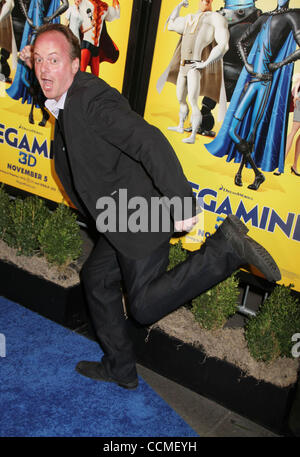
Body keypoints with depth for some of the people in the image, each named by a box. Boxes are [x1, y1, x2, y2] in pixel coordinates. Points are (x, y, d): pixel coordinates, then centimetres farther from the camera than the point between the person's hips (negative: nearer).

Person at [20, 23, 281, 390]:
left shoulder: (93, 100, -23)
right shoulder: (65, 98, 7)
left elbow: (151, 142, -32)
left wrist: (182, 203, -34)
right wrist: (33, 61, 18)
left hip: (143, 216, -10)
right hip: (120, 220, 10)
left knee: (144, 306, -7)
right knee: (96, 279, 19)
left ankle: (226, 248, -4)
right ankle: (120, 368, 34)